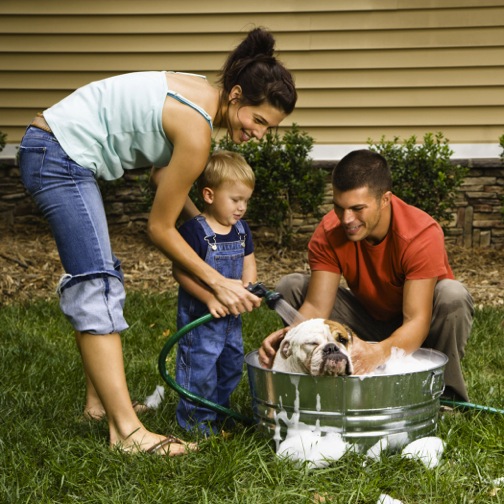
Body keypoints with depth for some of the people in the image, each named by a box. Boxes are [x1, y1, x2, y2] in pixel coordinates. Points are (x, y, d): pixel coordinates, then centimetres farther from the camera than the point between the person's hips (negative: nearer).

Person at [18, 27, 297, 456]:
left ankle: (99, 400, 25)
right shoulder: (196, 130, -22)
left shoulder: (203, 94, 4)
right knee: (98, 286, -15)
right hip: (59, 157, -11)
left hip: (60, 152, 11)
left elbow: (161, 169, 13)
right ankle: (127, 430, -15)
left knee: (101, 277, 15)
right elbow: (159, 228, -14)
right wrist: (217, 283, -8)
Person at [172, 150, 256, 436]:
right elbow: (180, 270, -21)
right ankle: (197, 423, 13)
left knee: (232, 366, 17)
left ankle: (218, 416, 34)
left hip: (232, 316, 8)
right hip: (199, 316, -8)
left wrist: (248, 289, -11)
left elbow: (248, 264, 9)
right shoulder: (194, 231, -18)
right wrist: (209, 298, -26)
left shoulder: (242, 230, 5)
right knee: (200, 369, -2)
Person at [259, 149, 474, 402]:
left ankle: (449, 397, -13)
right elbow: (316, 305, -22)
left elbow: (417, 320, -37)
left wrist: (379, 352, -58)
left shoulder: (423, 234, -30)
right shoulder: (329, 234, -19)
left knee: (452, 295, -36)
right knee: (291, 286, -13)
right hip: (370, 322, 3)